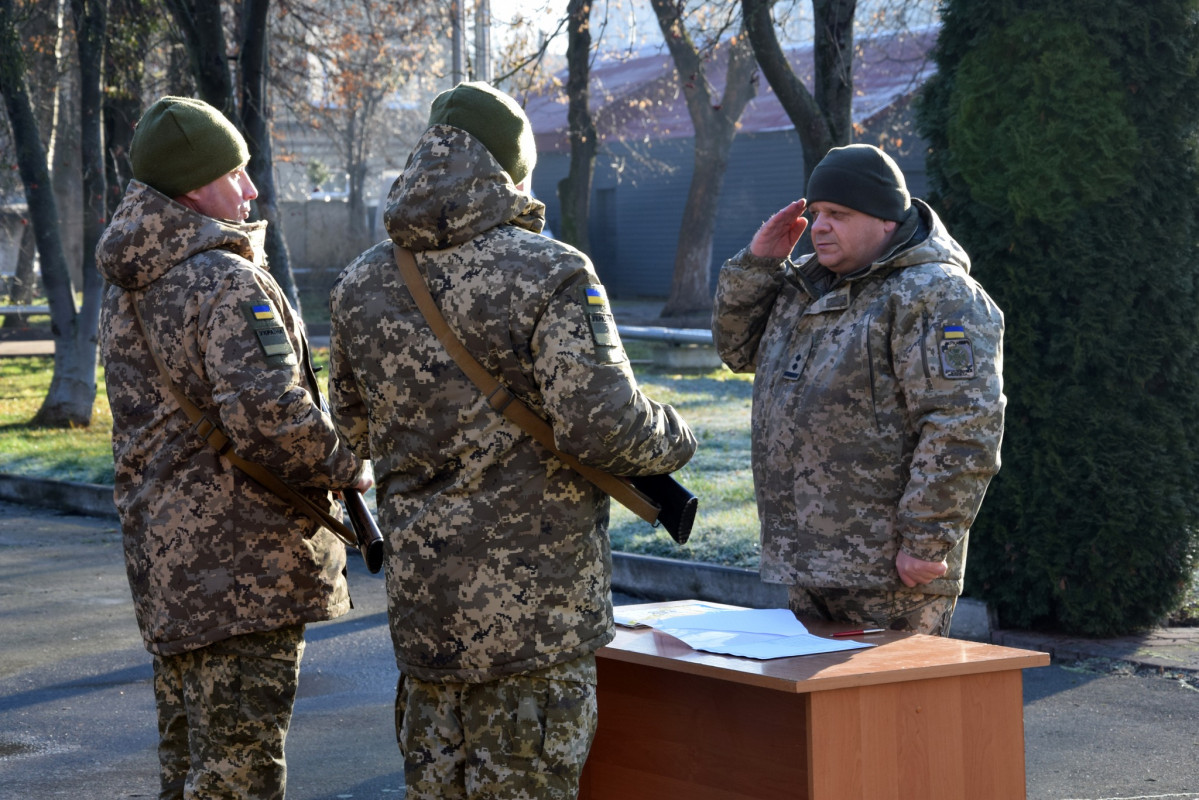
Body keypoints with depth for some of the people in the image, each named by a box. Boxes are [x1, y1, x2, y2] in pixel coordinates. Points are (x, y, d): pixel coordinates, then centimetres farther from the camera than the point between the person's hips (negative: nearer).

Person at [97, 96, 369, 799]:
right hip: (241, 559, -9)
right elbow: (269, 414, -28)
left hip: (161, 553, 9)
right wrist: (347, 466, -11)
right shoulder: (228, 283, -17)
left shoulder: (125, 291, 13)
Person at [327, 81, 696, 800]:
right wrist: (675, 441, -1)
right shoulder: (549, 272, -14)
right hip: (535, 594, -5)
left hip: (422, 592, 5)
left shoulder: (362, 287, 5)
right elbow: (602, 421, -20)